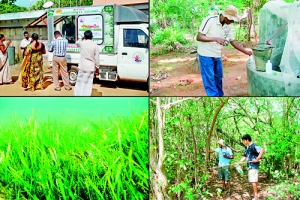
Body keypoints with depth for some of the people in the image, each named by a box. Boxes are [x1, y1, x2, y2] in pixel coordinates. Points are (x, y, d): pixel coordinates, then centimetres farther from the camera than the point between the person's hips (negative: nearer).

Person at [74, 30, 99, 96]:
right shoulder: (95, 45, -9)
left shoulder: (82, 43, -4)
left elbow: (77, 43, 22)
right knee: (88, 83, 4)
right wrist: (97, 67, 4)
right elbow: (96, 58, -6)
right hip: (91, 67, -1)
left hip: (82, 66, 1)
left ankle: (77, 94, 18)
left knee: (80, 82, 11)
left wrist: (82, 39, 30)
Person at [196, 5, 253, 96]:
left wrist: (246, 52, 7)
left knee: (218, 78, 15)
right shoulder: (209, 20, -19)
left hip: (217, 56, 6)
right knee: (209, 79, -4)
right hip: (206, 55, -6)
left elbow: (233, 42, 10)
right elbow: (199, 37, -21)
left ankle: (220, 95, 28)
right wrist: (216, 39, -31)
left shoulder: (228, 27, 0)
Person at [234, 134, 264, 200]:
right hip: (250, 166, 10)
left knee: (253, 181, -8)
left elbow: (262, 151, -25)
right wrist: (238, 163, 16)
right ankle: (254, 193, 24)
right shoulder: (247, 148, 16)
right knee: (251, 181, 14)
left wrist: (257, 159, -25)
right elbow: (244, 157, 22)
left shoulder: (253, 146, -13)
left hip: (254, 166, -10)